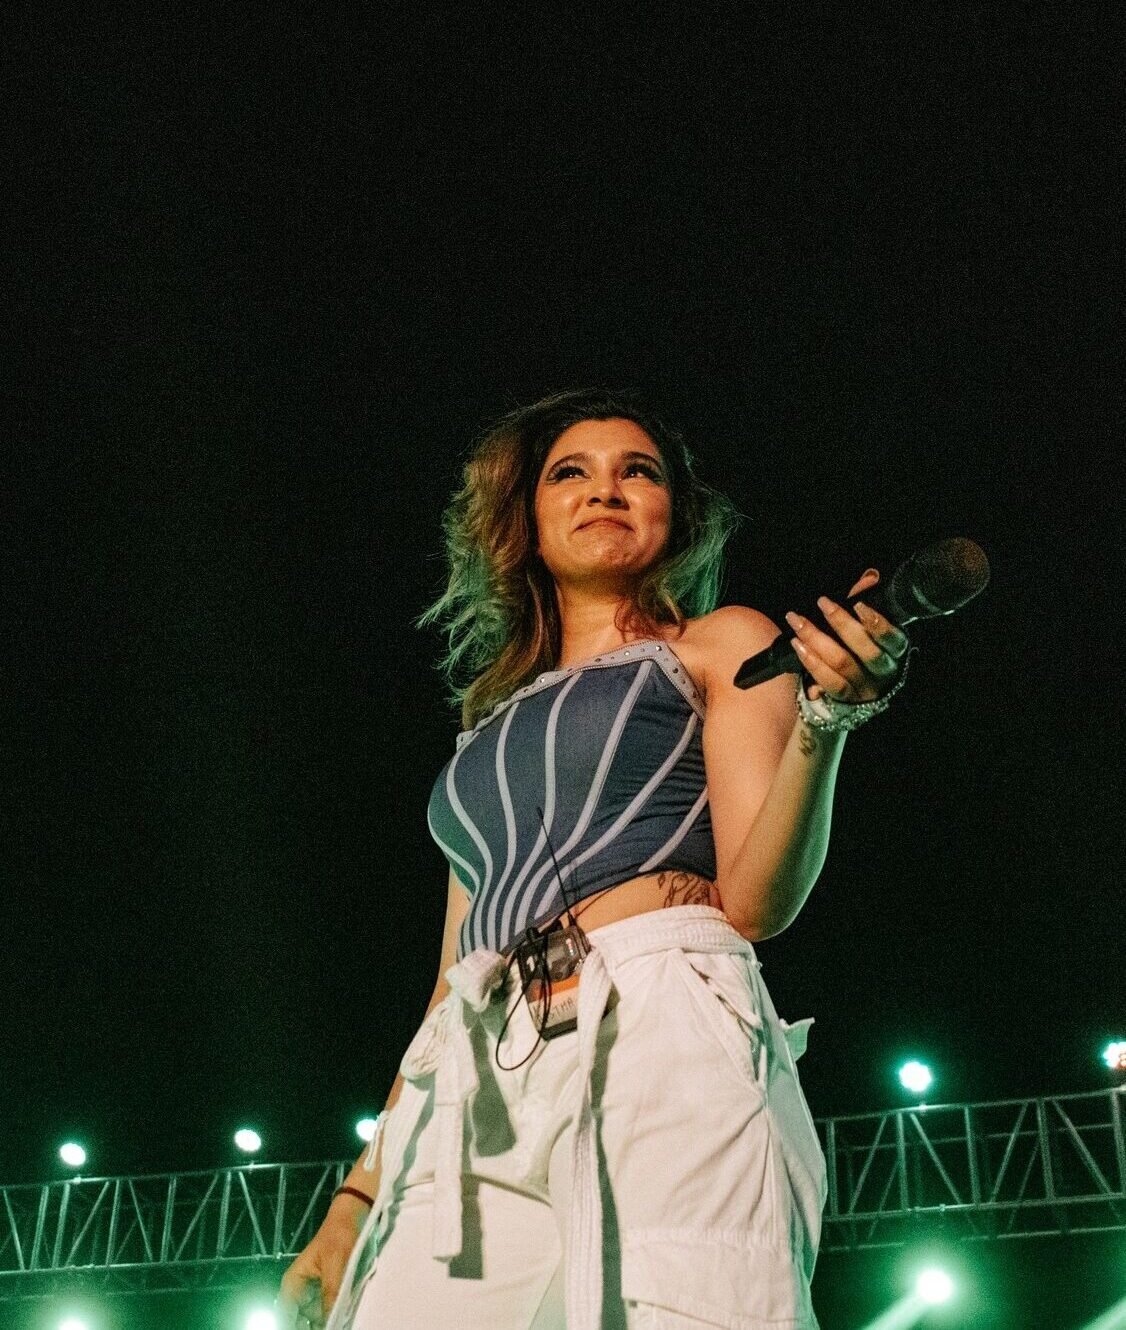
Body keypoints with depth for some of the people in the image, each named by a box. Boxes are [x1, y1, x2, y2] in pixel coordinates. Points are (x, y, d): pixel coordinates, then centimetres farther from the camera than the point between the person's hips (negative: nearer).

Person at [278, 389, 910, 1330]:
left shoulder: (722, 645, 15)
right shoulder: (494, 727, 28)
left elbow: (758, 899, 1)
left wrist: (823, 722, -16)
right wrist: (358, 1199, 17)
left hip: (663, 1044, -4)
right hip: (479, 1099, 4)